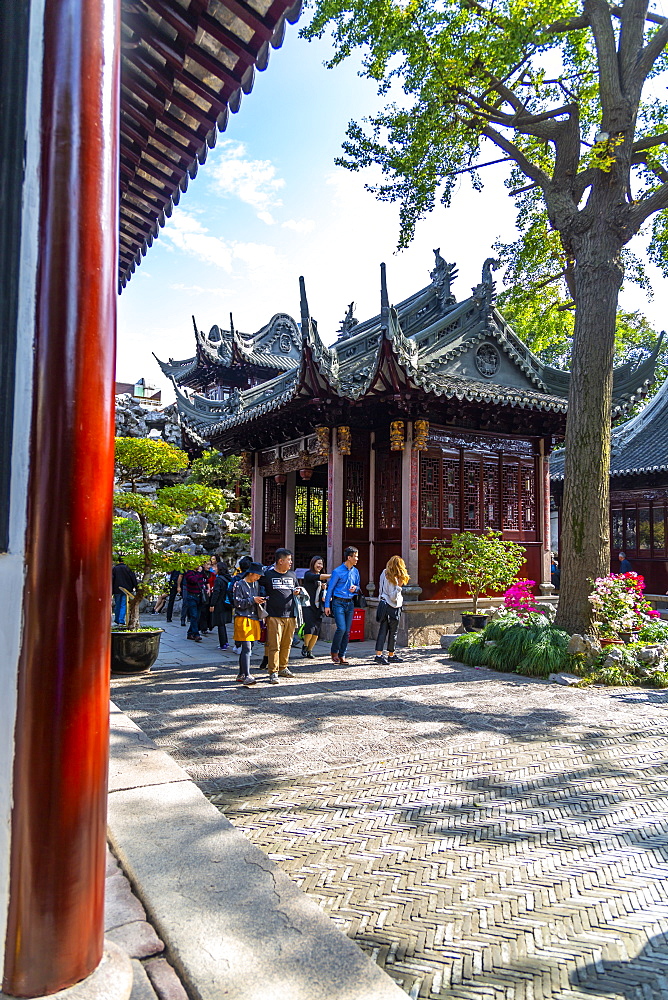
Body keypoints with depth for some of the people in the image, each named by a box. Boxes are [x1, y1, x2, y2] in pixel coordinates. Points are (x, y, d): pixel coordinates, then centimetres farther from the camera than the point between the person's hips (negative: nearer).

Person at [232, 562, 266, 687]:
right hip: (243, 619, -8)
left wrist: (260, 601, 5)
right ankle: (246, 677, -17)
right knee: (246, 648, -14)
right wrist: (252, 600, -17)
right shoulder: (239, 584, -6)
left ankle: (241, 674, 22)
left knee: (248, 648, 12)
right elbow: (238, 603, -12)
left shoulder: (255, 584, 16)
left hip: (254, 619, 8)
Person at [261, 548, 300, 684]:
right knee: (274, 645, -7)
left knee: (287, 644, 11)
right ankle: (273, 672, -1)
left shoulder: (292, 575, 15)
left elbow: (297, 590, 26)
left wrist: (297, 592, 6)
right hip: (274, 615, -5)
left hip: (290, 615, 5)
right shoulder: (268, 575, -2)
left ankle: (283, 668, 24)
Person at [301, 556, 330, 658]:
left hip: (318, 607, 6)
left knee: (316, 630, 2)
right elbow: (318, 577, -22)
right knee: (310, 627, -15)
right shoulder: (308, 574, -4)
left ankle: (309, 650, 16)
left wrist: (324, 588, -1)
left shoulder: (323, 578, 17)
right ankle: (305, 646, 10)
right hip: (308, 605, -6)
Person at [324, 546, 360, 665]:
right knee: (341, 628, -14)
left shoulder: (355, 571, 10)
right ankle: (334, 652, 6)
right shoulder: (338, 571, -7)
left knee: (347, 631, 5)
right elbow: (330, 588, -4)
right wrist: (327, 605, -6)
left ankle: (342, 655, 14)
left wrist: (355, 588, -2)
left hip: (350, 603, 6)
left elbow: (358, 586, 23)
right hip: (338, 603, -6)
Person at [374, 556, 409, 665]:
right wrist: (399, 586, -23)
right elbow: (393, 597, -19)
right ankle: (391, 655, 17)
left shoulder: (384, 573, 6)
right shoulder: (392, 578, -18)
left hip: (383, 604, 7)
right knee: (393, 632, 7)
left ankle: (379, 655, -3)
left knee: (382, 631, 4)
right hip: (392, 608, -7)